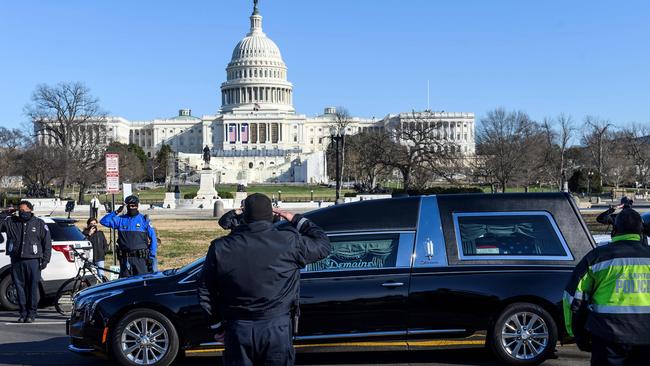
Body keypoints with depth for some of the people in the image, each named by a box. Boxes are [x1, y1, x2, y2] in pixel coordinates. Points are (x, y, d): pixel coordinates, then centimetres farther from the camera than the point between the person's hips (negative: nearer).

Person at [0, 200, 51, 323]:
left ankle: (31, 313, 4)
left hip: (33, 261, -2)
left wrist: (45, 260, 0)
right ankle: (23, 313, 11)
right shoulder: (10, 222, 9)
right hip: (16, 261, 2)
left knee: (33, 288, -3)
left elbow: (47, 243, 7)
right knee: (19, 287, 3)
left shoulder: (39, 224, 6)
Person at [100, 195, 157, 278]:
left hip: (140, 258, -2)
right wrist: (116, 212, -5)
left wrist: (151, 256, -1)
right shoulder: (121, 220, 9)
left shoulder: (144, 219, 5)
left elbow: (153, 238, 4)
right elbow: (103, 221, 2)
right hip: (125, 258, 2)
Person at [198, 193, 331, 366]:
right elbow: (323, 245, 6)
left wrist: (216, 322, 14)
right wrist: (298, 220, 15)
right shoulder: (289, 241, -10)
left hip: (237, 329, 1)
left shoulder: (220, 248, -5)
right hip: (277, 329, -1)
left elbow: (205, 291, 2)